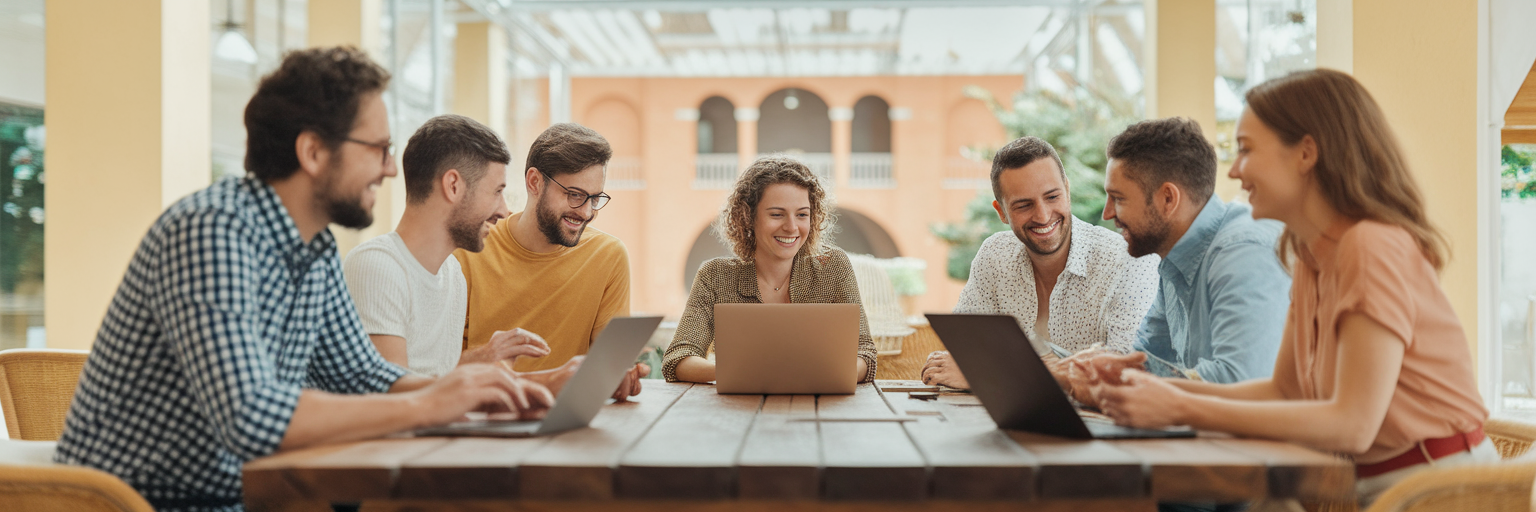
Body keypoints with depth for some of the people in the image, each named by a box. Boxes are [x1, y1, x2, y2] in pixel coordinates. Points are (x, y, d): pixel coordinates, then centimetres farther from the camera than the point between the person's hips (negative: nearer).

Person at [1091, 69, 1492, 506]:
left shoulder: (1374, 248, -19)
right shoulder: (1310, 257, 7)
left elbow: (1352, 425, -23)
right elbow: (1283, 390, 10)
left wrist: (1181, 410, -24)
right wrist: (1160, 389, -5)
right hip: (1371, 485, 7)